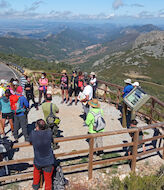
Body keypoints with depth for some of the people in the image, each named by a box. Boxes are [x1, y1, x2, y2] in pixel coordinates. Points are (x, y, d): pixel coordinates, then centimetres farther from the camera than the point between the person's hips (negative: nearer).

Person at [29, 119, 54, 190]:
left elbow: (30, 142, 3)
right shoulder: (49, 132, -16)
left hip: (38, 162, 2)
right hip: (49, 162, -1)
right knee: (48, 178, 18)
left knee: (36, 172, 33)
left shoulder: (33, 134, -17)